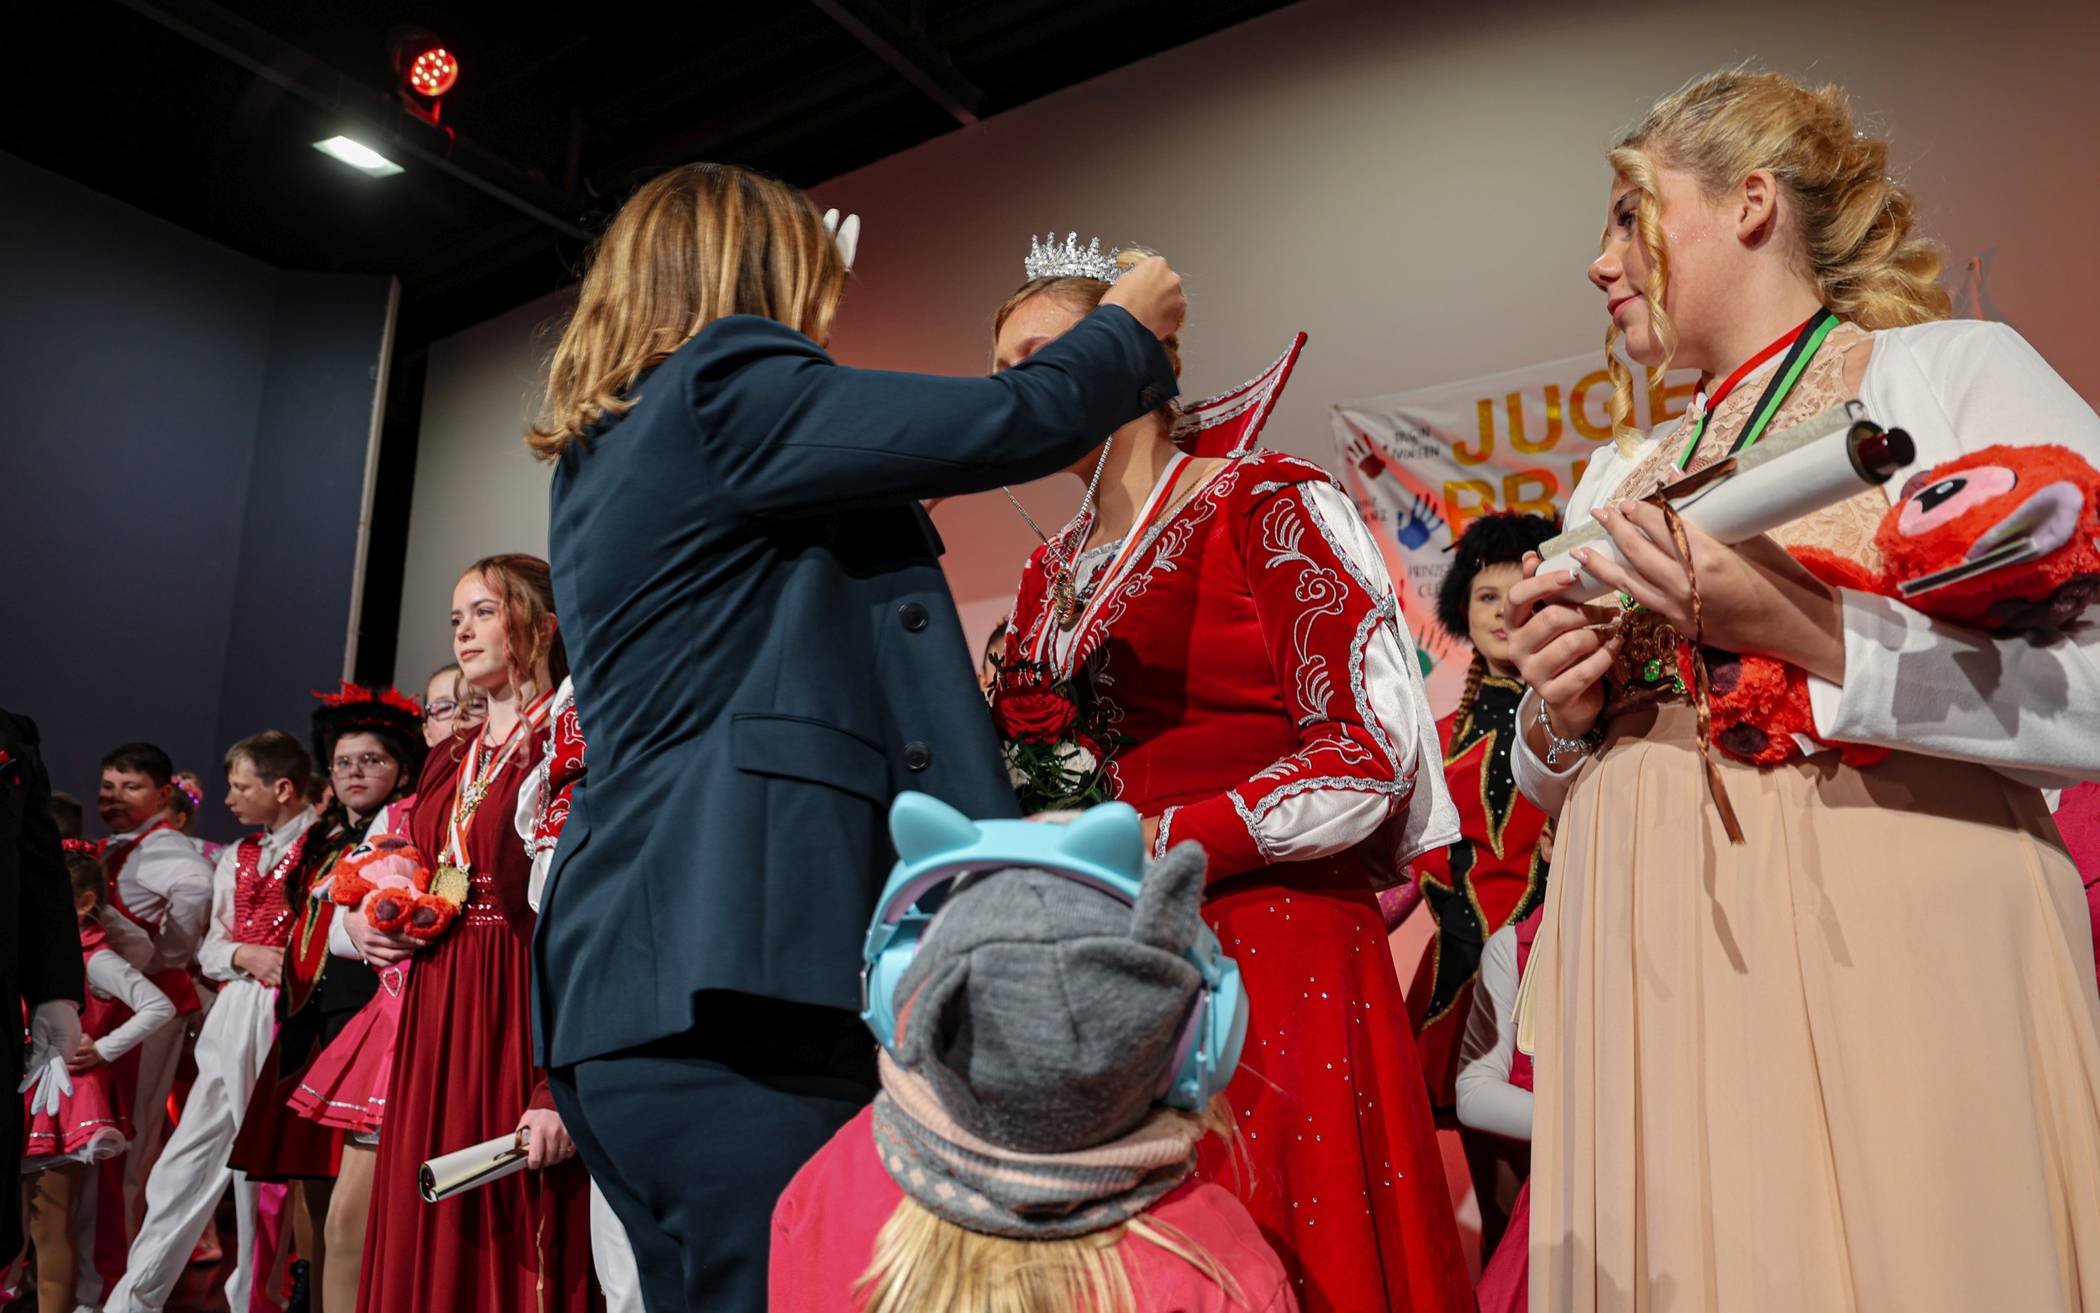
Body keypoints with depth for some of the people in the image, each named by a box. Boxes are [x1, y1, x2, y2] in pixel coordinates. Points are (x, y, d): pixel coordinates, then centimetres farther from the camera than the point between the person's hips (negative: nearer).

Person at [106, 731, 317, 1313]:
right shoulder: (235, 857, 19)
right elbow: (210, 948, 19)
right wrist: (246, 954, -1)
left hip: (291, 1018, -6)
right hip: (233, 1015, 7)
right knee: (187, 1161, 9)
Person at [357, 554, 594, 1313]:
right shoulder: (449, 760, 16)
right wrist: (381, 933, 5)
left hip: (520, 1024, -7)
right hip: (434, 1028, 8)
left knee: (517, 1247, -2)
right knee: (428, 1248, 11)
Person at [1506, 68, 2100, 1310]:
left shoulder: (1953, 371, 2)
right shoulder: (1619, 476, 18)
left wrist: (1813, 634, -21)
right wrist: (1561, 721, 0)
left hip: (1884, 960, -5)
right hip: (1650, 987, 5)